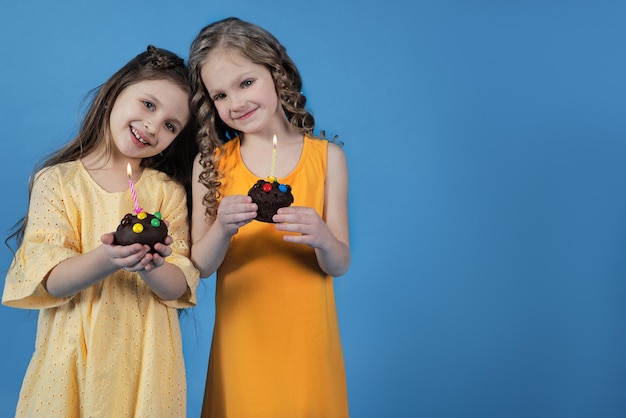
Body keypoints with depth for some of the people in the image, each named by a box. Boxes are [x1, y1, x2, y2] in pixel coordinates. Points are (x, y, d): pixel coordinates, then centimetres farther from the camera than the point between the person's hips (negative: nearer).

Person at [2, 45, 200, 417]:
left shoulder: (168, 191, 2)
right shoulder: (58, 181, -3)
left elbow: (180, 289, -6)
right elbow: (47, 281, -12)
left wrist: (151, 267, -27)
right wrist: (106, 261, -30)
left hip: (145, 353, 1)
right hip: (77, 351, -1)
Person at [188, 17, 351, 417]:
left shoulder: (327, 156, -3)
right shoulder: (211, 163, -1)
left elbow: (340, 265, -3)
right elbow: (201, 266, -3)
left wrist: (321, 238, -24)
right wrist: (223, 229, -22)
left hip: (306, 339, 0)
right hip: (241, 338, 1)